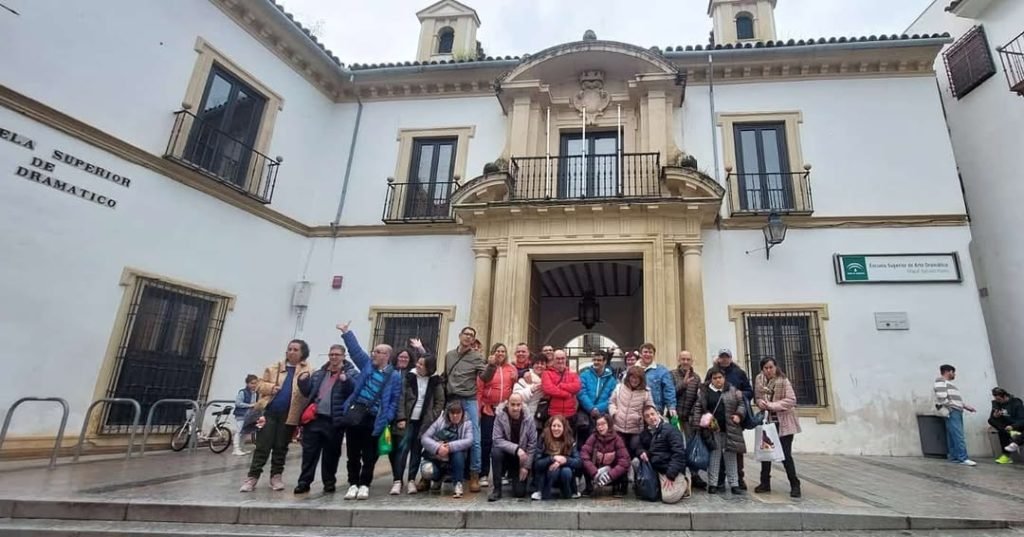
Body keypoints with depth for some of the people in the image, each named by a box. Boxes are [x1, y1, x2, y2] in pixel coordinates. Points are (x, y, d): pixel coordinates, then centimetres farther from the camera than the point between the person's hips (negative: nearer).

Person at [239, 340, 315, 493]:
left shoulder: (308, 372, 1)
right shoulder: (274, 368, 9)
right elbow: (259, 385, 9)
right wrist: (270, 388, -10)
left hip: (289, 415, -1)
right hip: (270, 412, 1)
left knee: (280, 447, 10)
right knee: (262, 446, 3)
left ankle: (276, 476, 22)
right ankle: (252, 477, 13)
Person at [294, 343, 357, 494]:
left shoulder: (351, 373, 0)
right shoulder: (319, 374, 16)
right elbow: (308, 392, 18)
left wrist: (346, 380, -32)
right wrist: (303, 381, -1)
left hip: (334, 421, -3)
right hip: (315, 418, 3)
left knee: (331, 453, 8)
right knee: (309, 452, 6)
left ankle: (329, 482, 22)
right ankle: (304, 482, 16)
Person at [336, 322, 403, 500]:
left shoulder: (394, 377, 0)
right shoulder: (367, 364, 9)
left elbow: (394, 401, -1)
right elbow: (356, 349, 5)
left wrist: (386, 419, -10)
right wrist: (346, 332, -3)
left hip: (373, 419, -3)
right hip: (354, 413, 3)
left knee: (369, 456, 5)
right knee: (353, 454, 10)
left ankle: (364, 485, 19)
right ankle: (353, 484, 22)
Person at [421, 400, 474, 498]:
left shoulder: (467, 424, -4)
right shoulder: (440, 421, -5)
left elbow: (469, 441, -21)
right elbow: (425, 438, -13)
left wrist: (450, 446, -34)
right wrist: (438, 447, -32)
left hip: (457, 461, -1)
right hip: (438, 459, 1)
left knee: (458, 451, -33)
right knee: (427, 471, -28)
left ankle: (458, 484, -17)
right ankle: (439, 478, 9)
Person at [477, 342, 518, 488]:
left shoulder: (511, 368, 7)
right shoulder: (486, 368, -2)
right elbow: (479, 389, -4)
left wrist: (516, 379, -9)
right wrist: (478, 408, -8)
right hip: (489, 409, -3)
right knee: (486, 441, 0)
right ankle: (483, 475, 9)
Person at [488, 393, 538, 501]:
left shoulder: (529, 419, -12)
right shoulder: (500, 417, -16)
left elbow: (532, 444, -8)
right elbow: (497, 440, -20)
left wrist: (526, 466, -10)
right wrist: (516, 449, -31)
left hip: (521, 459, 1)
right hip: (506, 454, 0)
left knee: (520, 492, -12)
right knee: (495, 451, -33)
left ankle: (513, 477, 26)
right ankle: (497, 488, -14)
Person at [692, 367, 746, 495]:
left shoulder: (733, 390, 5)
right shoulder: (704, 391, 1)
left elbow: (741, 404, 11)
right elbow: (697, 408, 2)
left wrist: (739, 414, -6)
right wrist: (698, 422, -7)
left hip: (730, 429, 2)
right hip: (713, 430, -2)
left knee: (731, 457, 9)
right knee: (714, 457, 3)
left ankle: (734, 484, 18)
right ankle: (713, 484, 11)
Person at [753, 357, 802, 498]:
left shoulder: (784, 381, -13)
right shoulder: (759, 380, 1)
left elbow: (791, 400, -18)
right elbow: (757, 397, 12)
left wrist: (771, 405, -21)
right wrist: (760, 402, -10)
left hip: (783, 423, -5)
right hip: (767, 421, 5)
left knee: (785, 455, -3)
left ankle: (795, 485, 13)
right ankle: (765, 483, 23)